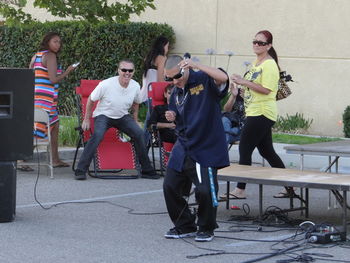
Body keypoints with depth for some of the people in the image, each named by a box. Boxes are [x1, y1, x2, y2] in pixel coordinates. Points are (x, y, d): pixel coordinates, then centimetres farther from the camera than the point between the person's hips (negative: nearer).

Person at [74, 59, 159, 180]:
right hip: (103, 115, -4)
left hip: (123, 116, 4)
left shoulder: (135, 86, -7)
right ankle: (81, 170, -30)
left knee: (139, 133, -17)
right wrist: (86, 120, -4)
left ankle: (147, 170, -3)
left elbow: (135, 103, 15)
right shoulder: (106, 84, -21)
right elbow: (91, 99, -7)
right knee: (98, 134, -33)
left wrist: (135, 121, 11)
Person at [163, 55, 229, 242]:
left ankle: (206, 229, 14)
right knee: (170, 187, 5)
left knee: (205, 190, -10)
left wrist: (196, 66, -32)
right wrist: (172, 117, 0)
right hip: (183, 148, 7)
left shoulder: (204, 81, -10)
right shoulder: (176, 92, 10)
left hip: (206, 148, -7)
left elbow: (223, 78, -31)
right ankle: (185, 226, 22)